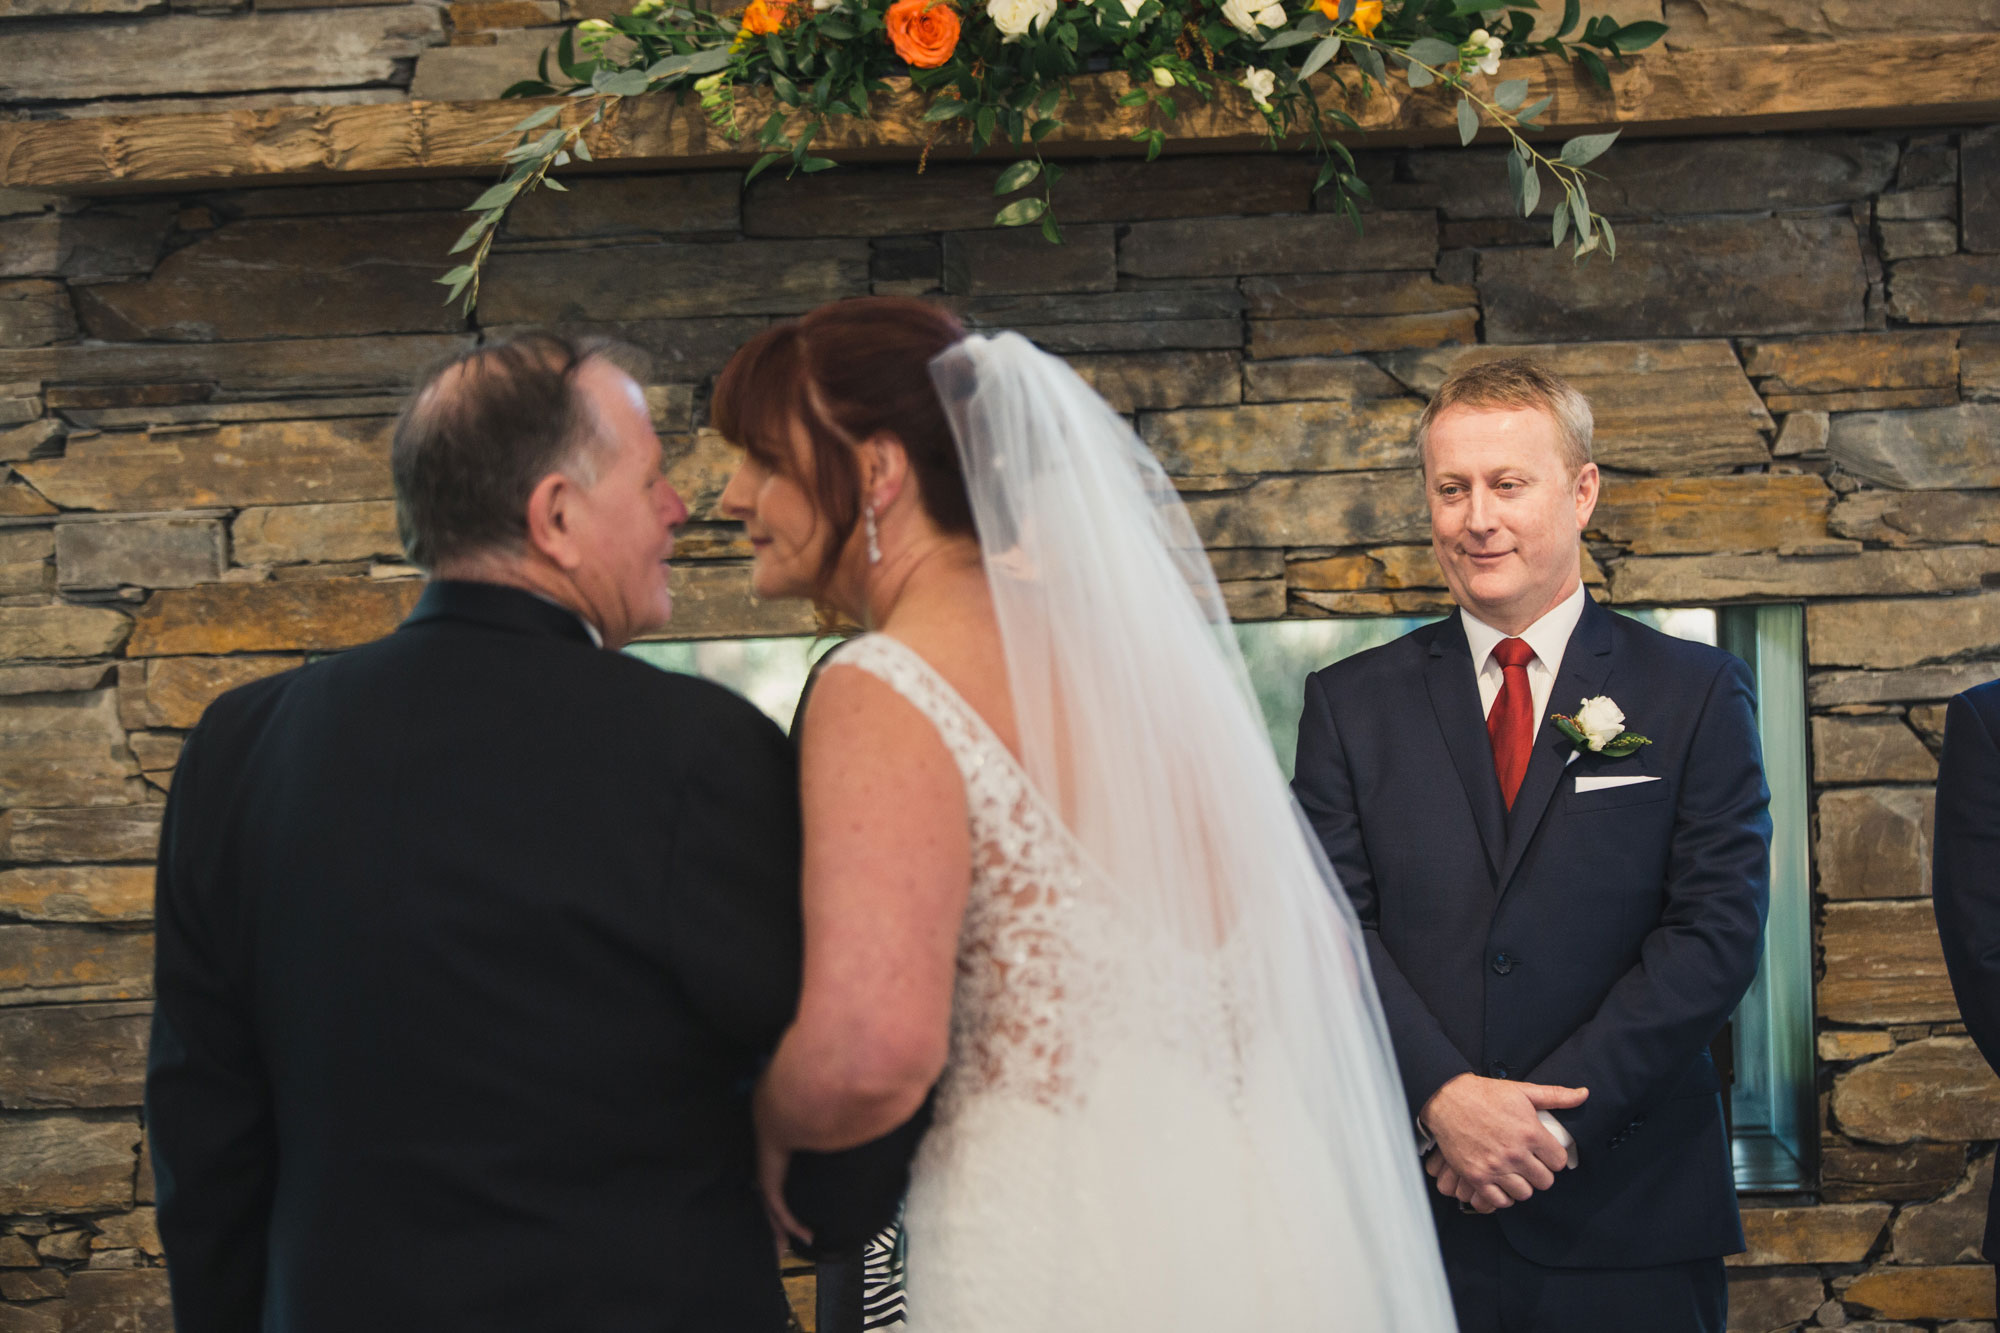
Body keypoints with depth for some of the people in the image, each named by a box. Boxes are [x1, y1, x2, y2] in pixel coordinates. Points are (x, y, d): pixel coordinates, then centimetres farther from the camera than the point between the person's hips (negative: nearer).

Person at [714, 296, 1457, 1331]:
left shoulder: (881, 695, -14)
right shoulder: (1131, 641, 8)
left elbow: (871, 1055, -25)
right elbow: (1318, 949, 12)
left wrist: (763, 1125, -4)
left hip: (1053, 1242, -7)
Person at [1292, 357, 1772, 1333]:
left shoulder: (1697, 693, 3)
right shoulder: (1350, 703, 7)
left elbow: (1718, 929, -5)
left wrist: (1553, 1116, -13)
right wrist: (1442, 1097, -16)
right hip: (1412, 1209, 1)